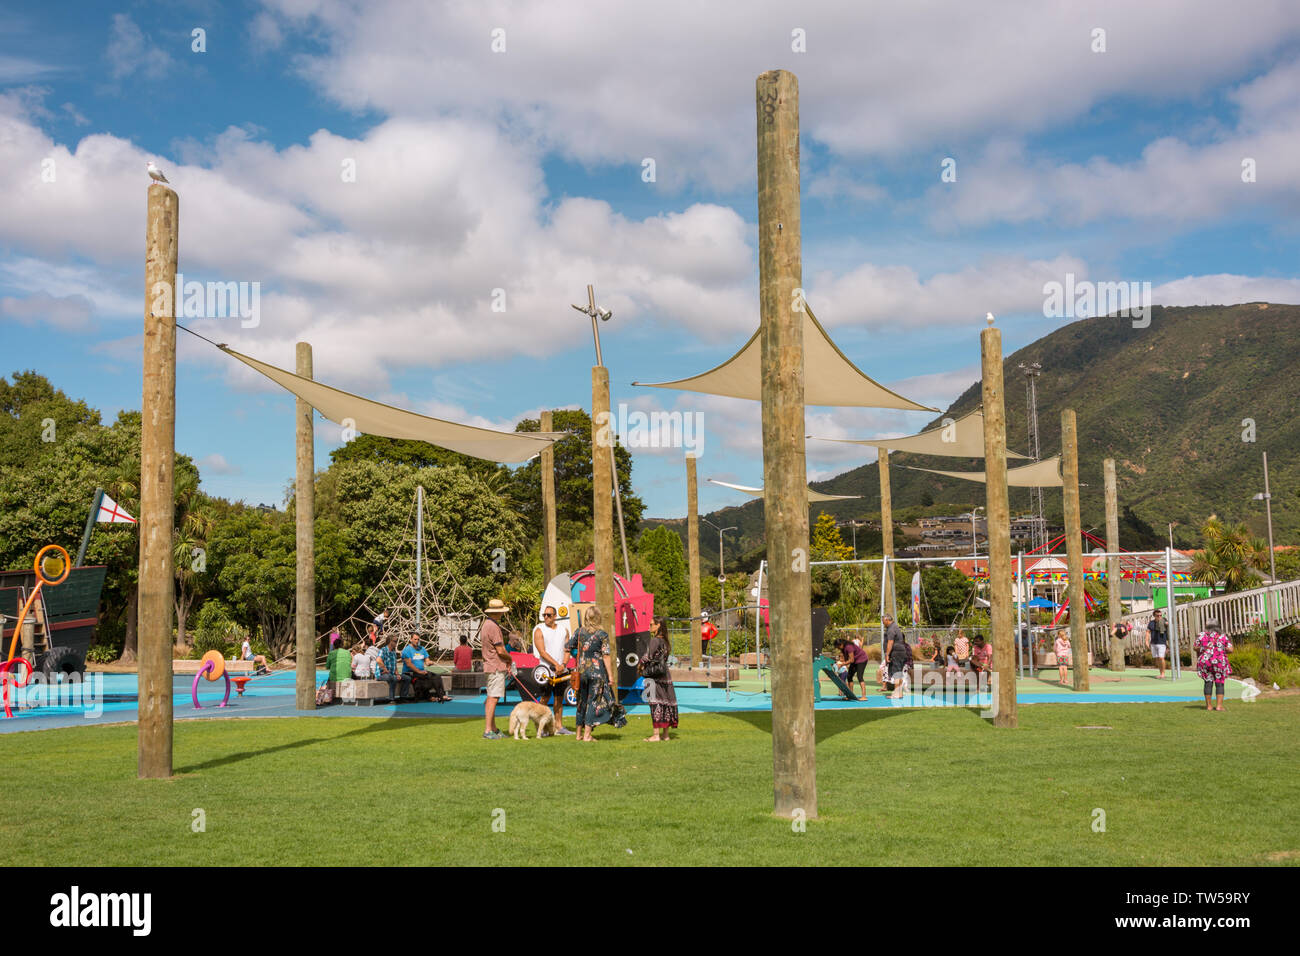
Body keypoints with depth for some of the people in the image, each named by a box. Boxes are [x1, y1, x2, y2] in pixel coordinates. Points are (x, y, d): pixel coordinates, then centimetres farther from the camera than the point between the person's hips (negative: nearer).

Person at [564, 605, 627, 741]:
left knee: (582, 701, 15)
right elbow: (606, 656, -10)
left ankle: (579, 733, 21)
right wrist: (610, 675, -5)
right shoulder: (602, 634, -7)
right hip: (597, 671, -4)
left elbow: (566, 649, 6)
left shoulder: (579, 632, 2)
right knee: (594, 701, 2)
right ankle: (587, 735, -1)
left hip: (582, 670, 4)